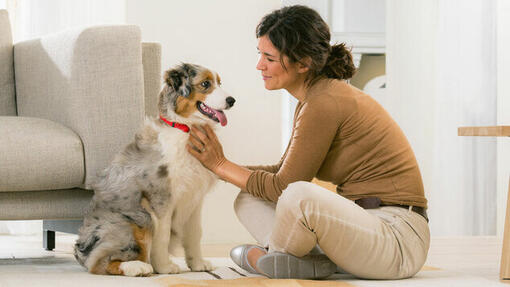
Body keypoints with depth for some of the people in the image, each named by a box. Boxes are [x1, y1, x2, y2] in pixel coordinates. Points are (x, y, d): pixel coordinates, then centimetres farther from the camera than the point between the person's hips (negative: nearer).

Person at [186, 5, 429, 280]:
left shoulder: (324, 104, -18)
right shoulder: (312, 99, 12)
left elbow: (284, 186, -11)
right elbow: (283, 172, 21)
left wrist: (221, 165, 0)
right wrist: (217, 165, 14)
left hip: (397, 239, -10)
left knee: (300, 196, -37)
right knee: (247, 200, 9)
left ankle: (273, 257, -6)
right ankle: (317, 261, -13)